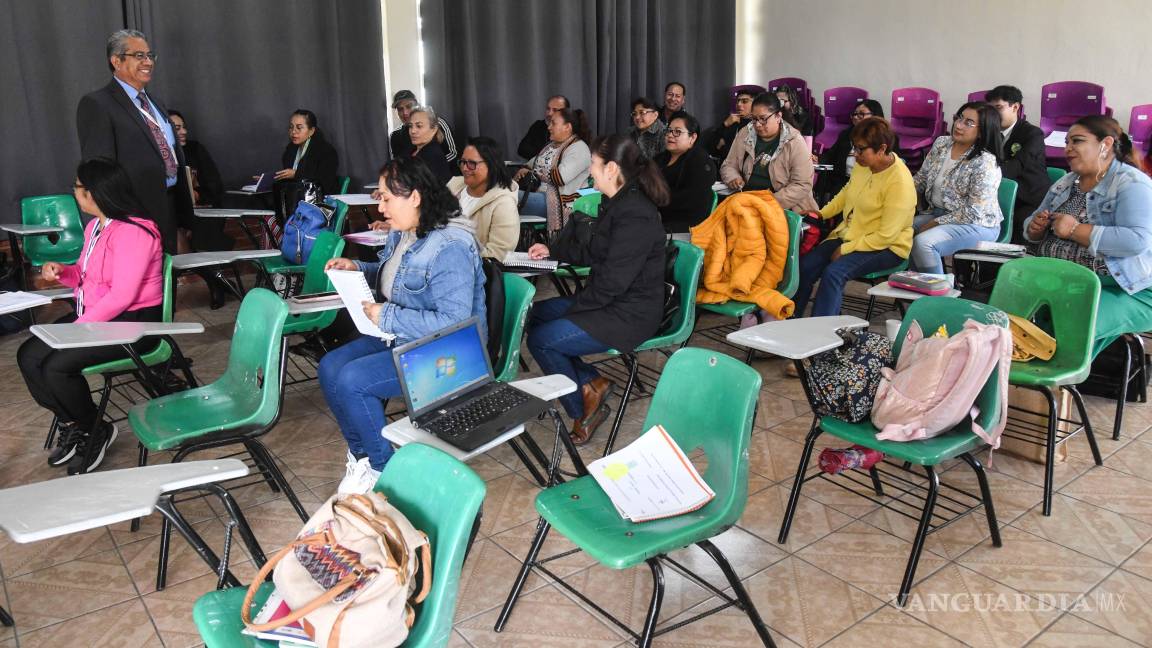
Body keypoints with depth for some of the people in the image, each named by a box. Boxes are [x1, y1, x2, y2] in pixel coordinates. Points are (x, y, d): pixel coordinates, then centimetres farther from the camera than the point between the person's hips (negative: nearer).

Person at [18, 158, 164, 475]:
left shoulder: (133, 232, -20)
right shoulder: (95, 226, 10)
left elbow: (122, 295, -25)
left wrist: (78, 328, -21)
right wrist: (63, 271, 1)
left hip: (134, 323, -10)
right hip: (94, 316, 10)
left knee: (56, 366, -21)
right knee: (29, 355, -1)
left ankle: (95, 431, 2)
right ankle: (70, 424, 14)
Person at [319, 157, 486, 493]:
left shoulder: (449, 248, -25)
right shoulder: (401, 233, 5)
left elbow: (454, 323, -30)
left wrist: (387, 316, -26)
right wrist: (356, 267, 7)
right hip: (399, 338, 10)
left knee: (351, 380, -20)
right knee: (329, 367, -3)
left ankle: (382, 467, 1)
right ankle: (362, 455, 12)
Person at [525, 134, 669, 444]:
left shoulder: (635, 215, -24)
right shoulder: (618, 204, 8)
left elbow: (612, 282, -25)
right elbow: (594, 252, 23)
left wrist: (574, 308, -14)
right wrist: (553, 250, 28)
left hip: (630, 315, -10)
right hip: (610, 301, 11)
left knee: (541, 339, -13)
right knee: (535, 314, 11)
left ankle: (584, 412, 5)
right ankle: (592, 383, 9)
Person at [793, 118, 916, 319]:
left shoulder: (900, 183, -23)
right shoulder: (863, 163, -1)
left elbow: (885, 236, -23)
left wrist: (845, 249, -19)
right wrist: (822, 213, 10)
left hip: (886, 248, -7)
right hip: (850, 234, 7)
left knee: (834, 273, -30)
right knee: (805, 266, -11)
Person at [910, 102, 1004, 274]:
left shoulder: (985, 163, -19)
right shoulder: (941, 143, 3)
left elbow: (973, 213, -20)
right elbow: (921, 178, 12)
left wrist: (934, 224, -17)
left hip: (976, 225, -7)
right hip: (937, 213, 8)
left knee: (923, 243, -29)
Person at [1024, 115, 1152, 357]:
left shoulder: (1132, 184, -8)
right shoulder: (1064, 184, 15)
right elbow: (1034, 229, 21)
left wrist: (1076, 230, -18)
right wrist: (1035, 227, -4)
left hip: (1125, 290, -7)